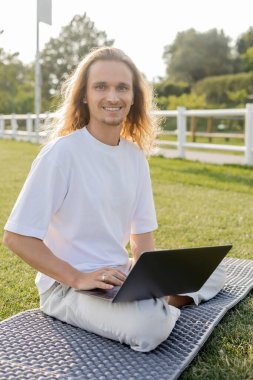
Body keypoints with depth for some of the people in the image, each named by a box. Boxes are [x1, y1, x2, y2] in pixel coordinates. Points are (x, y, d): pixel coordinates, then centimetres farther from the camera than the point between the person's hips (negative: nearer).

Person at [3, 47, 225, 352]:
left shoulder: (135, 155, 3)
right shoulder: (62, 152, -18)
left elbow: (142, 230, 9)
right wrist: (78, 278, -24)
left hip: (122, 274, 7)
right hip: (66, 284, -6)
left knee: (213, 274, 7)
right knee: (150, 326, -32)